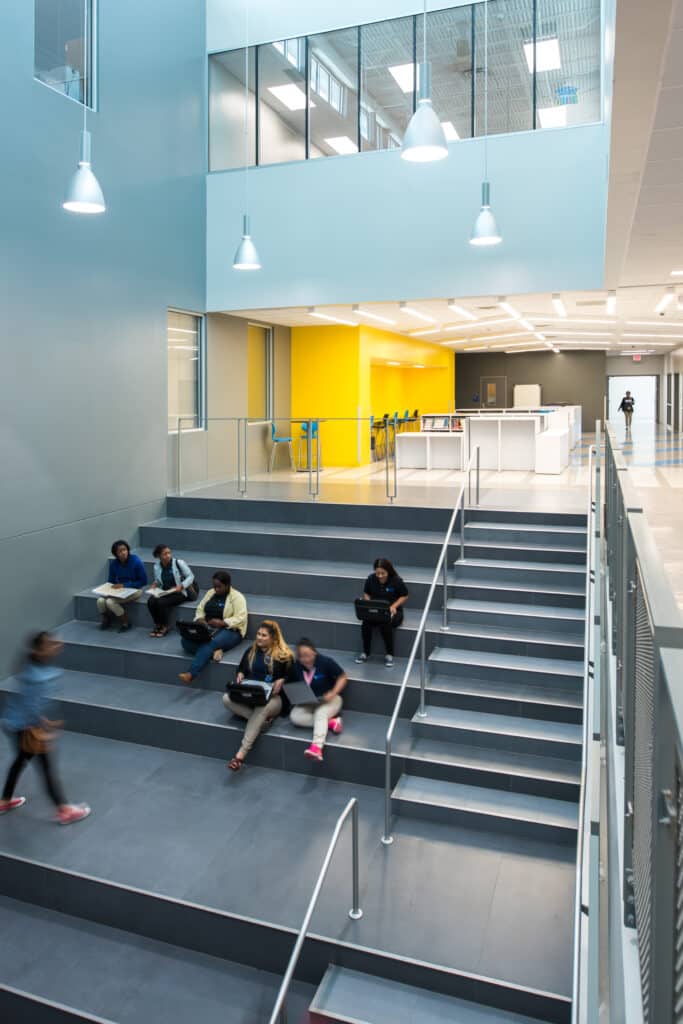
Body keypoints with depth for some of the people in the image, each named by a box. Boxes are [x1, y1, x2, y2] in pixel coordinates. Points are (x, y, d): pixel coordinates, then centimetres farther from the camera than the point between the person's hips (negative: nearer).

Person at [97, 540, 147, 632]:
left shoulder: (136, 561, -17)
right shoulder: (113, 563, -3)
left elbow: (143, 581, -15)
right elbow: (111, 581, 9)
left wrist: (124, 585, -20)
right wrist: (113, 586, -15)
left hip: (134, 589, -5)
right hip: (119, 589, 5)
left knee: (111, 602, -27)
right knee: (100, 601, -21)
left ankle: (125, 623, -2)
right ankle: (106, 620, 10)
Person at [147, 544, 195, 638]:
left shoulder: (179, 563, -14)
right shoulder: (157, 566, 0)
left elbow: (191, 576, -7)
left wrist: (181, 586, -20)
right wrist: (155, 585, -6)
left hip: (179, 592, -5)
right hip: (164, 592, 5)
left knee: (161, 602, -29)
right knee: (151, 602, -24)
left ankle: (165, 627, -6)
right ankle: (157, 625, -2)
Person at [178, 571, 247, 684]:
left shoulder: (237, 597, -7)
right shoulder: (211, 593, 13)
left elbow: (240, 618, -16)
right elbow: (200, 608, 15)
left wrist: (222, 623, -27)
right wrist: (200, 619, -8)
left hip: (230, 630, -7)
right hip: (208, 628, 7)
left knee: (210, 643, -38)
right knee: (186, 640, -23)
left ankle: (191, 675, -45)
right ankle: (215, 650, -29)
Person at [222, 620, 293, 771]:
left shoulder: (283, 655, 0)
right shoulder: (251, 651, 14)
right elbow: (241, 670, 24)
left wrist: (282, 681, -16)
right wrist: (240, 675, 2)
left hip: (273, 697, -5)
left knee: (261, 709, -41)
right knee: (227, 698, -25)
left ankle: (240, 755, -45)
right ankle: (263, 719, -28)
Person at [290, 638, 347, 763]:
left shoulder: (326, 661, -17)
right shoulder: (296, 665, -5)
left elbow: (343, 677, -9)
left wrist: (333, 693, -23)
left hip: (329, 700, -4)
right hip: (308, 702, 5)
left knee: (320, 713, -37)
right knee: (294, 717, -24)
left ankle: (317, 747, -58)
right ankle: (330, 721, -23)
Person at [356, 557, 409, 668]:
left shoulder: (396, 581, -12)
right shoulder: (371, 579, -4)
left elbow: (404, 596, -1)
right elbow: (366, 594, 11)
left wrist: (393, 606, -15)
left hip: (392, 611, -3)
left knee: (385, 624, -35)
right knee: (365, 623, -29)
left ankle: (389, 654, -13)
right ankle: (365, 653, -7)